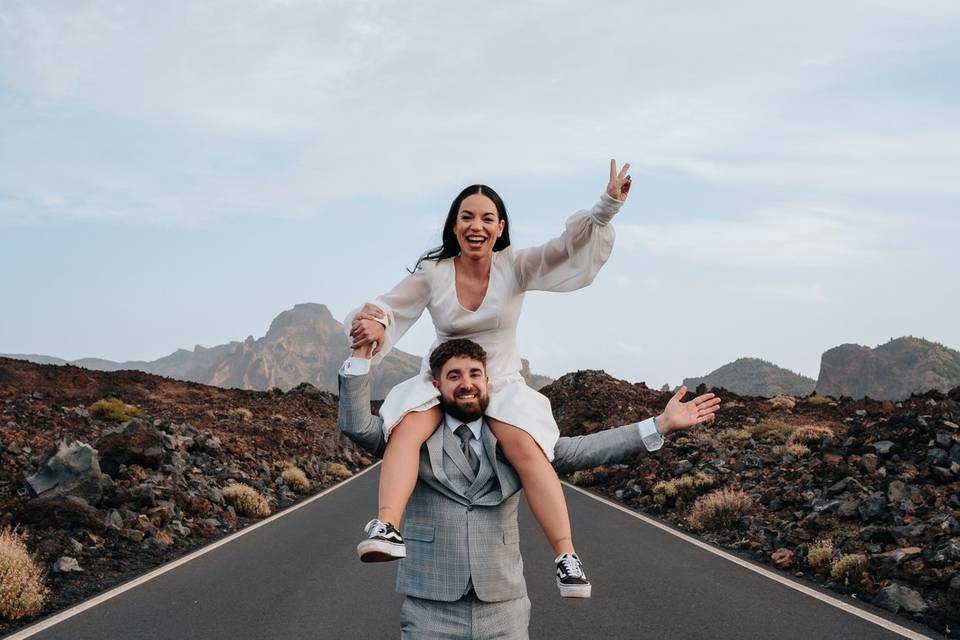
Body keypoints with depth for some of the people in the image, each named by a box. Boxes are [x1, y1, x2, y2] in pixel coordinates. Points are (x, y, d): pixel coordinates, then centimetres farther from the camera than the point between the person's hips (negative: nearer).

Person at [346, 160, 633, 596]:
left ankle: (567, 557, -32)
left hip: (503, 384, -1)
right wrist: (374, 323, -33)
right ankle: (386, 528, -48)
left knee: (526, 448, -31)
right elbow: (391, 307, -8)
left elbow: (568, 249, -15)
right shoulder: (433, 272, -4)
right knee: (406, 429, -33)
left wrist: (606, 207, -30)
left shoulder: (515, 266, -5)